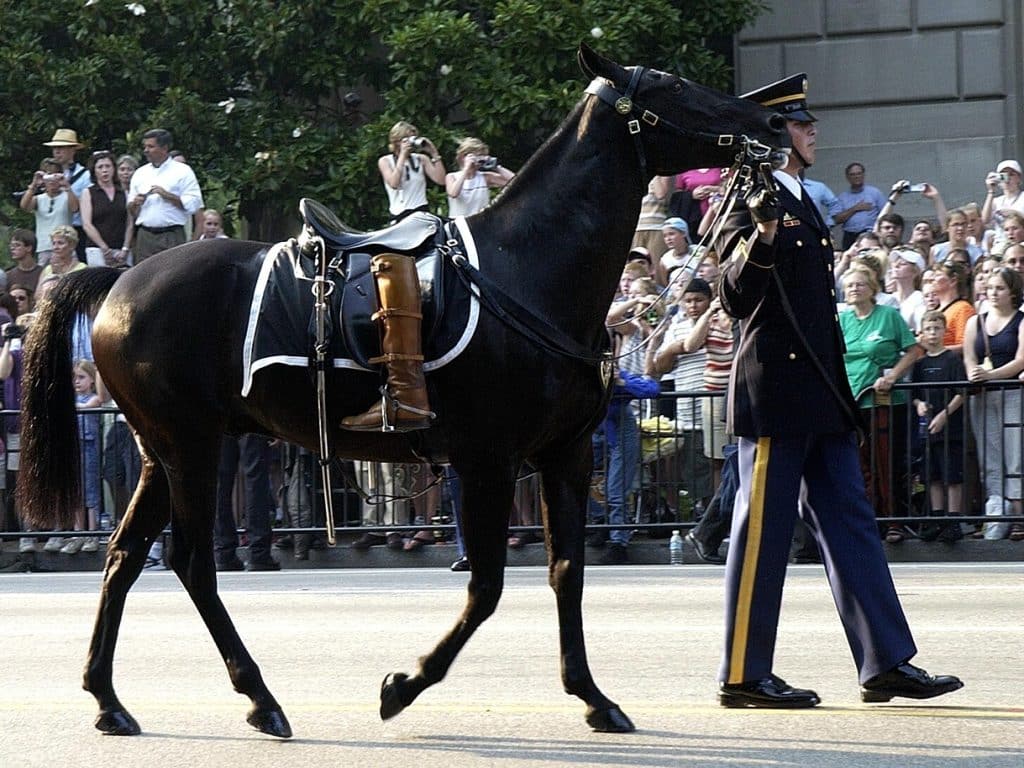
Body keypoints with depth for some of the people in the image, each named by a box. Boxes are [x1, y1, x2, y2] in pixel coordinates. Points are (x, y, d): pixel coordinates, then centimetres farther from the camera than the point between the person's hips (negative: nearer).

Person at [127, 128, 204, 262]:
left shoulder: (182, 171, 3)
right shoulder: (140, 174, 17)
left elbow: (194, 204, -6)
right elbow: (131, 212, 21)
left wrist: (167, 195, -12)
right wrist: (135, 204, -2)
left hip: (171, 236, -4)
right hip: (145, 235, 4)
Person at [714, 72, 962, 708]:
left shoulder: (802, 204, 18)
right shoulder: (756, 203, -11)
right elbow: (737, 299, -18)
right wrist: (761, 238, -35)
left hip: (821, 394, 10)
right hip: (776, 392, -10)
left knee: (850, 522, 7)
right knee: (764, 530, -4)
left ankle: (887, 664, 8)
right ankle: (744, 675, 1)